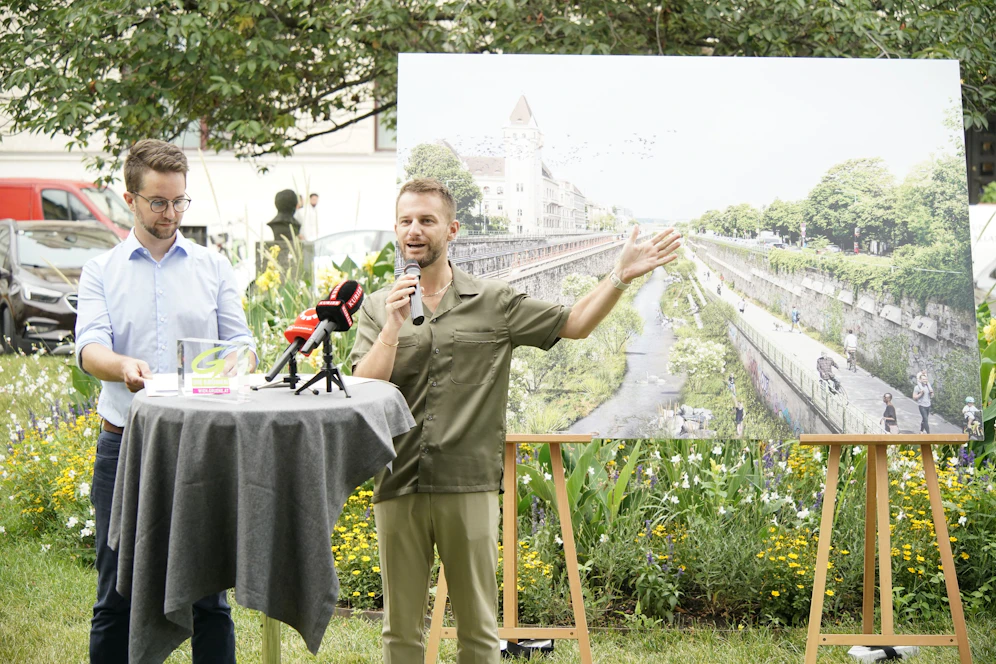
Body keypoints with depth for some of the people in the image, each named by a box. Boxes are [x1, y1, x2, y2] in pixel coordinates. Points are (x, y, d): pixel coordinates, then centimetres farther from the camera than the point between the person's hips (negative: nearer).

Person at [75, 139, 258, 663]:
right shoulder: (101, 272, 8)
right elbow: (89, 348, -7)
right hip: (124, 444, 0)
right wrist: (124, 367, -30)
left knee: (209, 596, 3)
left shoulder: (214, 269, 12)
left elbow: (241, 343, 6)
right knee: (117, 598, 4)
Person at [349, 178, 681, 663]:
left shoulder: (494, 302, 6)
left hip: (470, 486, -1)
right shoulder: (378, 308, 7)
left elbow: (573, 324, 8)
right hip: (398, 486, 1)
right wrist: (393, 328, -14)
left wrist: (622, 276, -2)